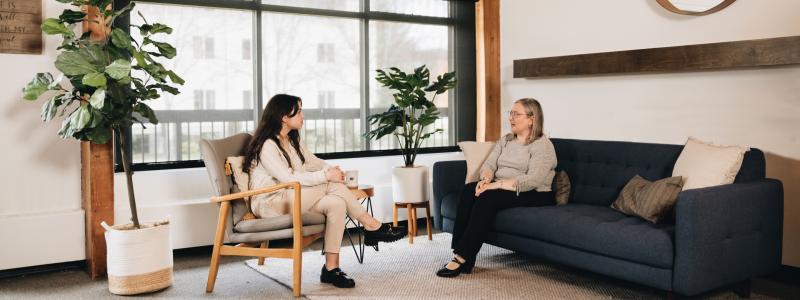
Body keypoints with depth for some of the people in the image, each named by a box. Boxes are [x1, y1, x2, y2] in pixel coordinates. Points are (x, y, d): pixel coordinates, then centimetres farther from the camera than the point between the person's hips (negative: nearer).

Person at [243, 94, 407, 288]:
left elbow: (313, 162, 16)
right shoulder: (267, 145, -15)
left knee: (336, 203, -21)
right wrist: (326, 176, -24)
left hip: (292, 199, 9)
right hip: (270, 204, -9)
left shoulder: (292, 141, 15)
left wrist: (331, 169, -7)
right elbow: (288, 179, -24)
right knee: (331, 185, -25)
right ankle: (373, 227, -14)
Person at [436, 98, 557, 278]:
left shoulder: (543, 145, -7)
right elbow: (488, 164, 6)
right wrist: (486, 179, -18)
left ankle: (462, 257, -31)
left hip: (534, 195, -6)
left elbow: (532, 180, -21)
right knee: (469, 190, -23)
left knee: (488, 197, -32)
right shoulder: (505, 140, 16)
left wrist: (496, 185, -26)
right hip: (501, 190, 7)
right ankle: (461, 254, -27)